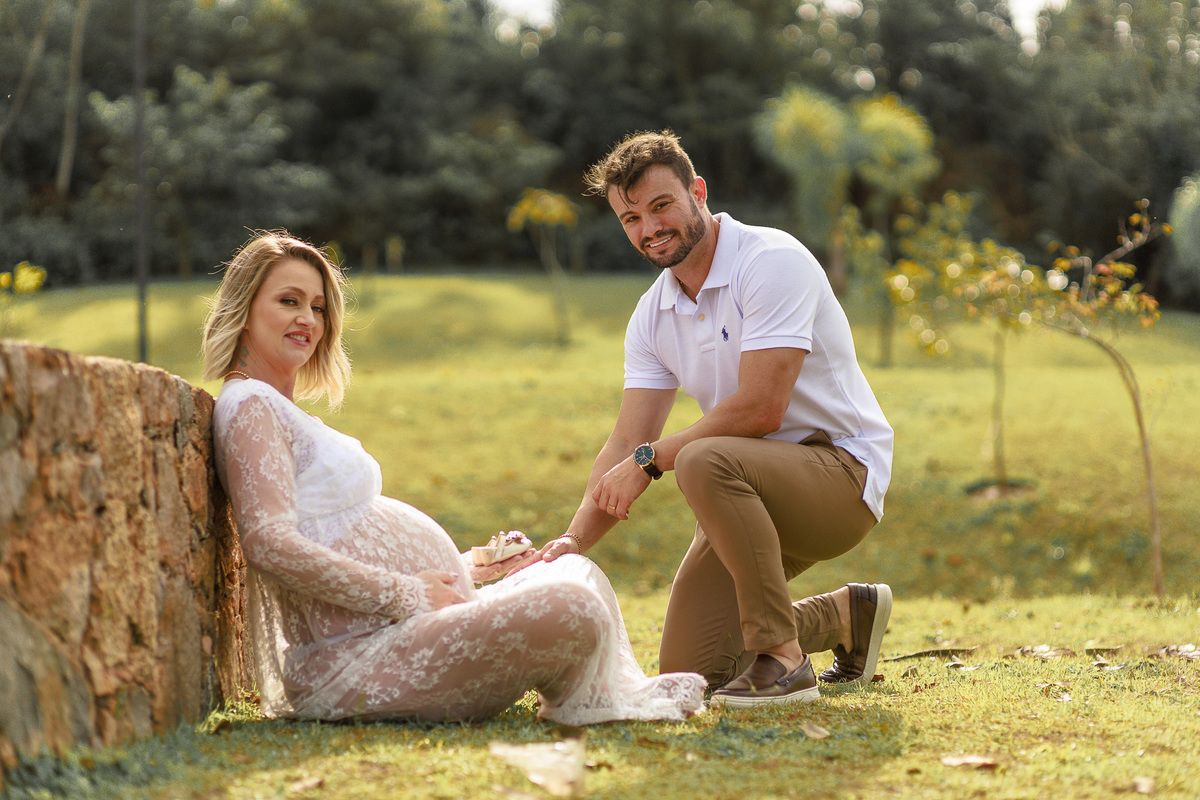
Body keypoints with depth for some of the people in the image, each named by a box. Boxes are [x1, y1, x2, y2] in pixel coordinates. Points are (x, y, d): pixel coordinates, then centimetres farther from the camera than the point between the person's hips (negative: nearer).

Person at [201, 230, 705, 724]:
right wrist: (404, 594, -21)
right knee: (572, 610, -26)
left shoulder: (283, 411, 24)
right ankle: (577, 705, 3)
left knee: (579, 572, 20)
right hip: (352, 661, -12)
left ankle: (626, 690, 2)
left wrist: (465, 569, 18)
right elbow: (268, 542, -23)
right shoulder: (248, 407, -9)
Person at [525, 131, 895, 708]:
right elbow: (626, 444, 1)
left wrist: (651, 459, -18)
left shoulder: (772, 261, -18)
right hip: (755, 494, 8)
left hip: (841, 467, -8)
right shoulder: (652, 316, 6)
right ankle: (846, 615, 24)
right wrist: (575, 539, -16)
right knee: (687, 670, 0)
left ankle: (783, 660, -25)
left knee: (704, 461, -36)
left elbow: (760, 410, -26)